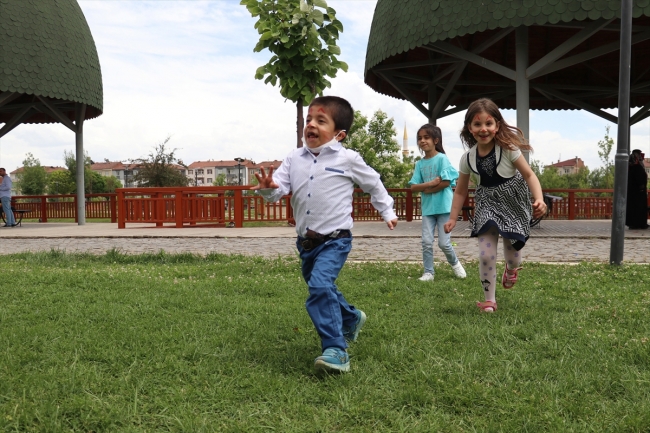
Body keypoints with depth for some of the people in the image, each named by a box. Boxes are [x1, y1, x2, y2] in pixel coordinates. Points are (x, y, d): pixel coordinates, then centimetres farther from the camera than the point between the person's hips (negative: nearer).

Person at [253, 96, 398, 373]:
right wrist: (268, 189, -28)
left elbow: (373, 185, 8)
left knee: (320, 286, -26)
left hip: (335, 239, -6)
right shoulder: (295, 159, 4)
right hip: (305, 241, 6)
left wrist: (387, 212, 17)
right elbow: (280, 188, -5)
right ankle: (352, 319, 51)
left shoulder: (348, 159, -6)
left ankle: (336, 350, -20)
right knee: (323, 289, 23)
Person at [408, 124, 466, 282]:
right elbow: (413, 187, 0)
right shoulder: (419, 164, 7)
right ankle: (428, 272, 11)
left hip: (444, 207, -4)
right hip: (427, 208, 4)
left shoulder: (442, 158, -7)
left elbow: (446, 182, -15)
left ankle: (455, 263, 26)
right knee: (426, 242, -1)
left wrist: (427, 189, -8)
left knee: (444, 243, -2)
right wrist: (431, 183, -15)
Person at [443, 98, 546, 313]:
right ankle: (489, 300, 9)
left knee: (512, 256, 9)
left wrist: (539, 199, -32)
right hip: (487, 205, 2)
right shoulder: (467, 158, -10)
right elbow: (461, 191, 1)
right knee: (485, 255, -11)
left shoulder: (508, 148, -19)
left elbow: (529, 175, -17)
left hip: (513, 203, -1)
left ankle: (511, 269, 50)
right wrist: (452, 218, -2)